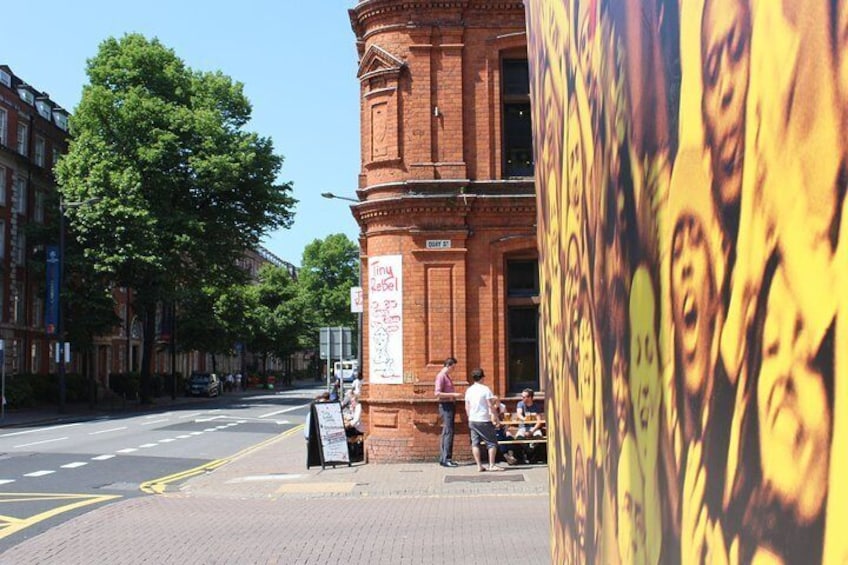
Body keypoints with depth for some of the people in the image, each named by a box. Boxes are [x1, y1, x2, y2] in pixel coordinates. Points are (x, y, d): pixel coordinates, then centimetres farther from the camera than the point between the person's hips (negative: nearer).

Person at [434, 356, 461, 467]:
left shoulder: (447, 376, 18)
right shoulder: (441, 376, -11)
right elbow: (438, 393, -21)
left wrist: (455, 395, 13)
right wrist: (453, 394, -20)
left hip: (451, 405, 10)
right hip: (446, 406, -10)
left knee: (446, 433, 10)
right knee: (449, 432, -13)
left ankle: (442, 458, 13)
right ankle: (446, 459, -14)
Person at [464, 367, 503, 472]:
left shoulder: (469, 390, 7)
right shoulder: (485, 389, -10)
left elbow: (467, 407, 11)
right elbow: (491, 406, -11)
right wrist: (497, 418, -4)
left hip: (472, 420, 6)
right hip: (484, 420, -5)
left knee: (475, 443, 5)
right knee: (492, 442, 2)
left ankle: (479, 466, 2)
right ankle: (492, 465, -2)